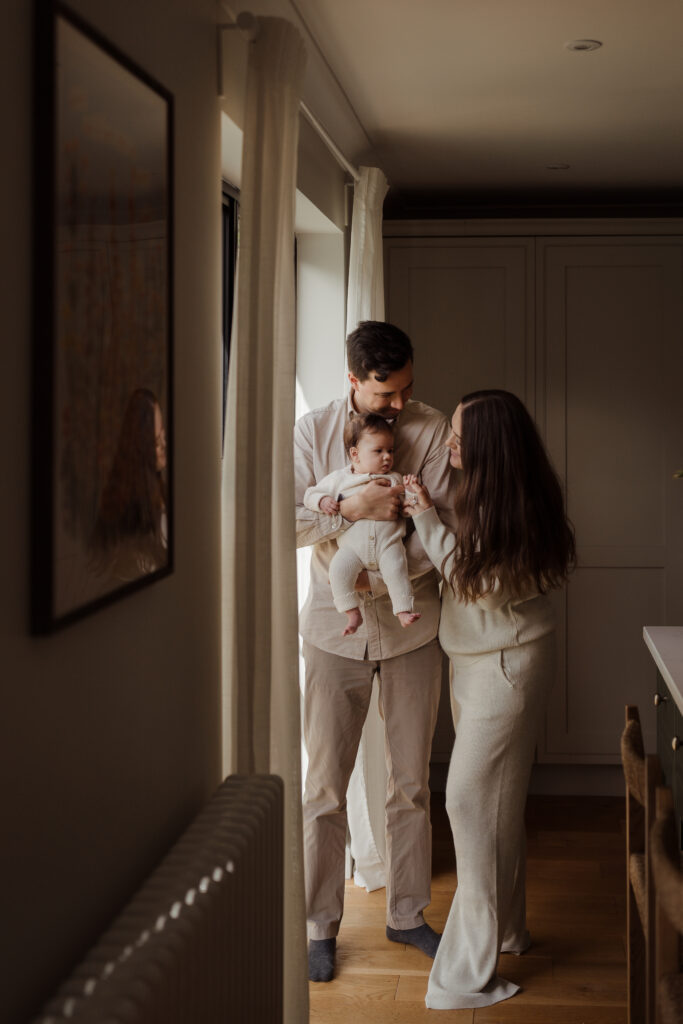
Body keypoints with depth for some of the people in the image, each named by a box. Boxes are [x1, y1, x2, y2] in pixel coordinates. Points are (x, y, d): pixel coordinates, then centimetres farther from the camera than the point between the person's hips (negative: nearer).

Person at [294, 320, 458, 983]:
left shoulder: (432, 429, -4)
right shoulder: (312, 431, -3)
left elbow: (446, 525, -9)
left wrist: (387, 575, -22)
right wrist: (350, 510, -23)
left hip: (410, 625, 1)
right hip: (334, 628, 0)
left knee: (410, 784, 10)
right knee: (325, 786, 3)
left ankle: (407, 914, 26)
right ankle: (320, 924, 17)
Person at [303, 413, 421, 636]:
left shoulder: (394, 480, 18)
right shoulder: (338, 479, 13)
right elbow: (311, 494, 16)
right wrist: (323, 501, -6)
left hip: (388, 542, 0)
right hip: (352, 545, 0)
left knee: (396, 567, -28)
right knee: (338, 568, -26)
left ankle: (403, 610, -22)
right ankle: (352, 613, -17)